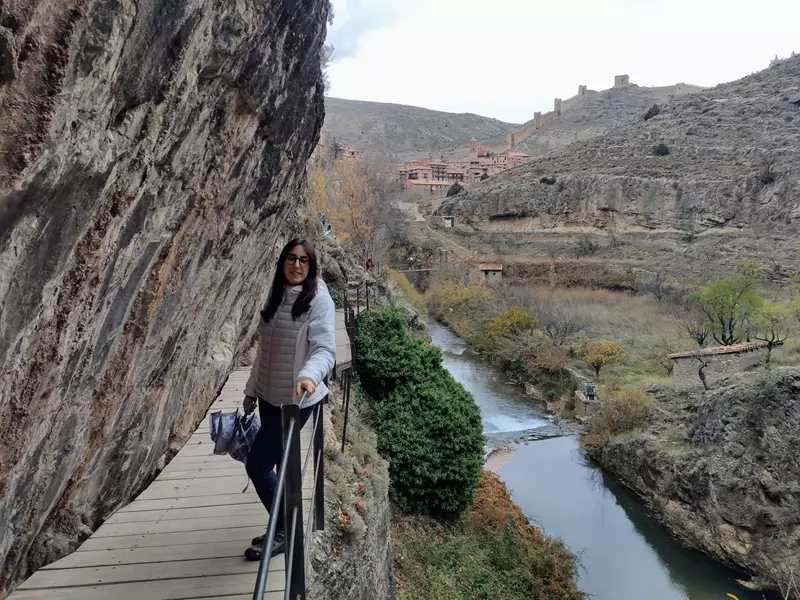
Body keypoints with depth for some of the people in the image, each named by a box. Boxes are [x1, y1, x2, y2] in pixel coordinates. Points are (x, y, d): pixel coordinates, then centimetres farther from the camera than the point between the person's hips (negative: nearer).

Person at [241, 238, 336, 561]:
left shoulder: (318, 300, -15)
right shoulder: (276, 297, 7)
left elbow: (325, 349, -27)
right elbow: (264, 350, 14)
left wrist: (309, 376, -47)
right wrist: (251, 390, 18)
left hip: (295, 399, -7)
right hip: (269, 396, 7)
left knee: (257, 464, -3)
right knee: (280, 464, 17)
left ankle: (283, 532, 16)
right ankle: (283, 528, 35)